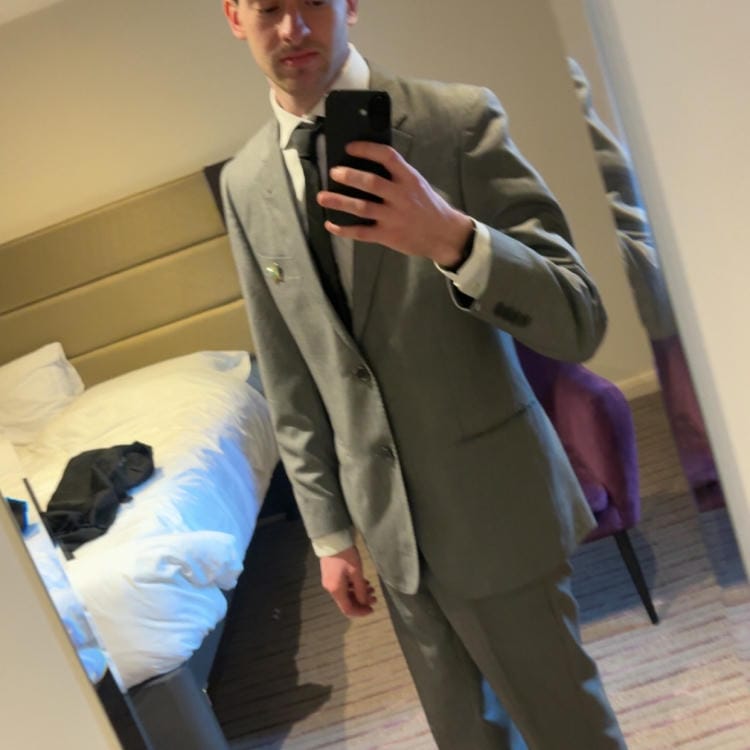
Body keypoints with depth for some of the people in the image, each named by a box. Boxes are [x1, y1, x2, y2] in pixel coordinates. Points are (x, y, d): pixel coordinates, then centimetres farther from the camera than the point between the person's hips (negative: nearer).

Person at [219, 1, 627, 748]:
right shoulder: (244, 184, 2)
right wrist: (329, 530, 8)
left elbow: (580, 323, -16)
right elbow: (289, 380, 7)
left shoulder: (459, 119, -12)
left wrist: (453, 240, -34)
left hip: (496, 507, -3)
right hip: (387, 523, 4)